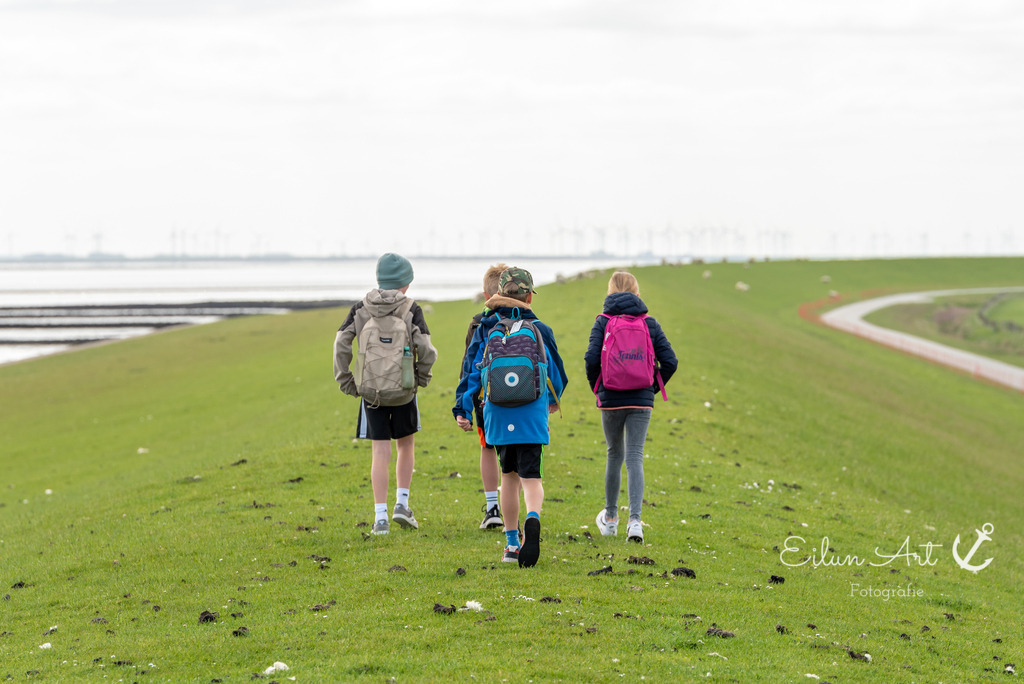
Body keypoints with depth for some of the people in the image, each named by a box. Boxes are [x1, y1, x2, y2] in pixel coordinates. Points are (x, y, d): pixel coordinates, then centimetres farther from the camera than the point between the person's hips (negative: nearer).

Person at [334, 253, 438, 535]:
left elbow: (341, 344, -6)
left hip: (370, 392, 2)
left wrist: (345, 380, 1)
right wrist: (421, 376, 3)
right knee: (406, 445, 19)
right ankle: (402, 503, 12)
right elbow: (425, 350, -14)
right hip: (403, 389, -2)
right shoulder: (411, 309, -6)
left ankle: (381, 517, -1)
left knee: (380, 452, 4)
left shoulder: (361, 309, 2)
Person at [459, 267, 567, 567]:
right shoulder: (540, 330, 3)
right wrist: (553, 399, 32)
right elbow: (557, 371, 13)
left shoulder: (486, 329, 3)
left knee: (509, 475, 16)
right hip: (532, 417, -2)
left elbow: (473, 371, 1)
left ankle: (512, 543, 19)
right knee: (531, 477, -4)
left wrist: (464, 410, 7)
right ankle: (532, 519, -36)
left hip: (498, 415, 2)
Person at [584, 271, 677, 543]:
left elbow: (592, 358, -13)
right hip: (642, 402, 0)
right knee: (635, 458, -1)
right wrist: (653, 388, 10)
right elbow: (670, 361, -4)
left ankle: (610, 517, 29)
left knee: (615, 455, 17)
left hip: (611, 400, 0)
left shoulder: (603, 322, -1)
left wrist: (596, 387, 3)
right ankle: (635, 519, -17)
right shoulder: (649, 324, 3)